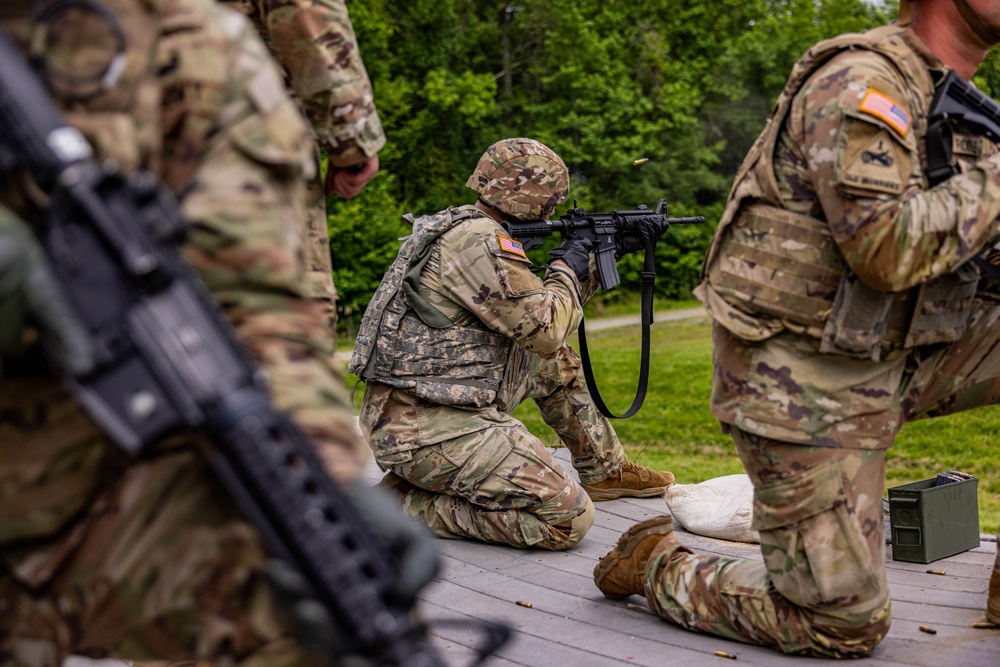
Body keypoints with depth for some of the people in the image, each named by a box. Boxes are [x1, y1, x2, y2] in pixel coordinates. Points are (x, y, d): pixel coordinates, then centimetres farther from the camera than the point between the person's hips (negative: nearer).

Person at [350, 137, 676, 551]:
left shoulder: (464, 226, 14)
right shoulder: (480, 242, -18)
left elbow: (537, 300, 26)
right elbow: (546, 327, -15)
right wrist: (567, 269, 3)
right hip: (428, 431, -11)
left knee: (557, 364, 22)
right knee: (569, 518, -14)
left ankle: (606, 473, 34)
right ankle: (408, 503, -7)